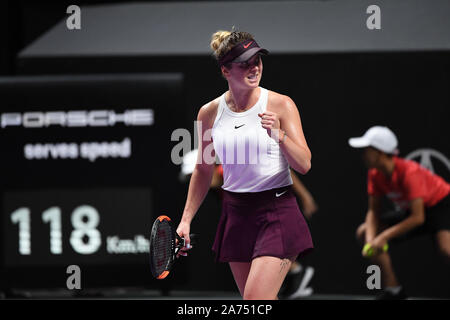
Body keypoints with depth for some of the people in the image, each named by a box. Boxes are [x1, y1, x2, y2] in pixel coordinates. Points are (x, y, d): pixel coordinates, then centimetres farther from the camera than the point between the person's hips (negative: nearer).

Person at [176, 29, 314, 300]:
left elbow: (304, 165, -9)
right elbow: (203, 170, 17)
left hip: (277, 213, -4)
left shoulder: (281, 105, -6)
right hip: (236, 214, 4)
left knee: (255, 298, -17)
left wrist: (279, 136, -26)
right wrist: (186, 220, 13)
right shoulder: (210, 113, 4)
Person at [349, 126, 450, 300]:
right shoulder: (375, 175, -11)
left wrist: (384, 237, -35)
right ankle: (393, 289, 2)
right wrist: (371, 239, -25)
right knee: (364, 232, -2)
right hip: (409, 209, 8)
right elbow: (374, 211, -5)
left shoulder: (409, 172, -33)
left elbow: (418, 218, -34)